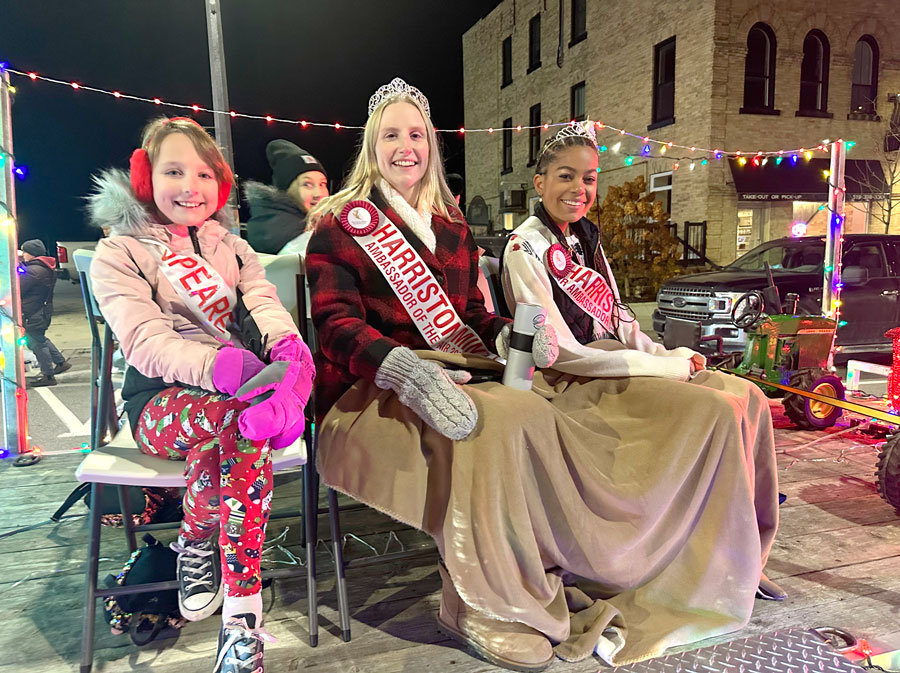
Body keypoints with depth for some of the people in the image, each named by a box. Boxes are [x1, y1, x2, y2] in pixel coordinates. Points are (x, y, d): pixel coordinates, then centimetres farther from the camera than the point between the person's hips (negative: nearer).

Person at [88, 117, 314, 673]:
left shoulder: (231, 247, 20)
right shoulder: (119, 254, 4)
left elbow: (265, 303, 1)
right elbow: (146, 343, -12)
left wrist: (287, 346, -25)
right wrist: (223, 366, -31)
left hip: (238, 390, 3)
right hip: (160, 403, -3)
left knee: (246, 431, -33)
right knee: (238, 416, -36)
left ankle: (241, 624, -25)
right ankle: (198, 543, -11)